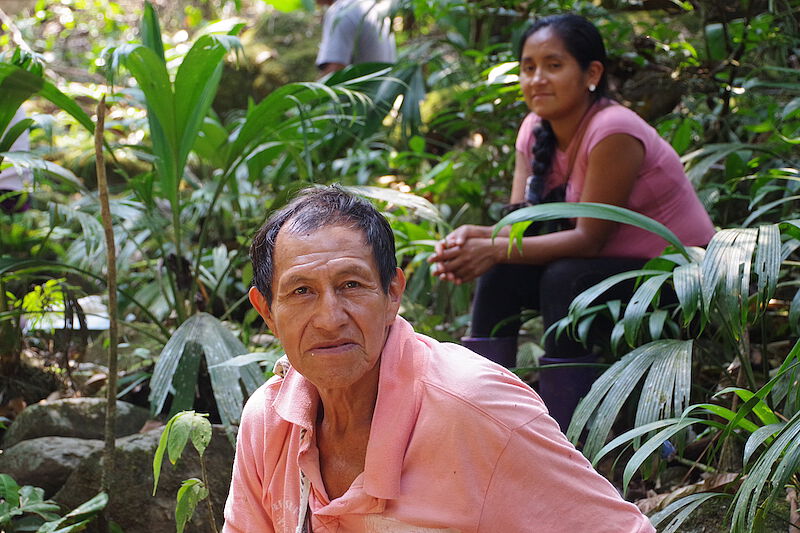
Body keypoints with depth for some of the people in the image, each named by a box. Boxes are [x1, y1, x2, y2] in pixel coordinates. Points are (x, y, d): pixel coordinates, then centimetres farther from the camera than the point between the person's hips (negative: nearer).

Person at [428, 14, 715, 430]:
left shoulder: (613, 131, -25)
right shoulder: (535, 130, -1)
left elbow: (589, 238, -25)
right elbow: (521, 224, -6)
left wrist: (494, 249, -32)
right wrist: (472, 237, -28)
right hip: (618, 267, 8)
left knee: (565, 280, -30)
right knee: (501, 276, -11)